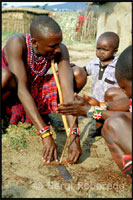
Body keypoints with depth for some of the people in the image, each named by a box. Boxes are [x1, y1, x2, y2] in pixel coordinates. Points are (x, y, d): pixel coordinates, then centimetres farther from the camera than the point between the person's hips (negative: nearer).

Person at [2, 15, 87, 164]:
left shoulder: (61, 50, -19)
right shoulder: (17, 43, -29)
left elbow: (67, 90, -28)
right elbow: (21, 90, -36)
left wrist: (74, 136, -37)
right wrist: (45, 134, -43)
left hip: (35, 93, 4)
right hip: (12, 96, -3)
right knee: (5, 76, -39)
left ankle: (45, 114, 3)